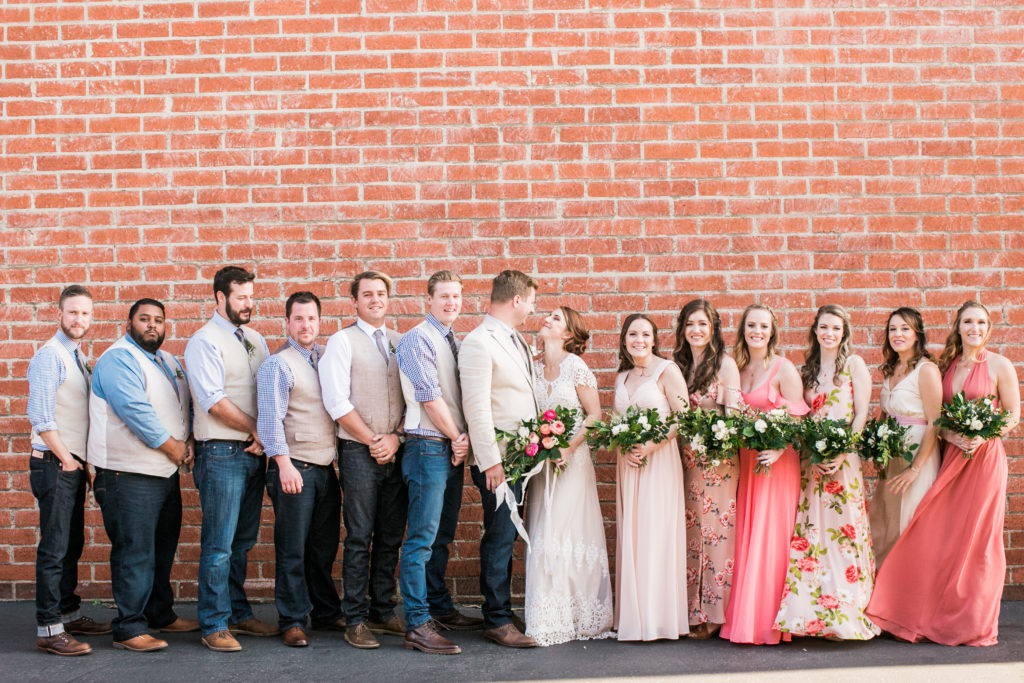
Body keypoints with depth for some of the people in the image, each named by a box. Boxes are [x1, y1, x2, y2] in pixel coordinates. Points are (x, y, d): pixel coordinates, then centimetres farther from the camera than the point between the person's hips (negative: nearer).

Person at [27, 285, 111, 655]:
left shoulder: (78, 357, 16)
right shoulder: (50, 356, -11)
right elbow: (41, 417, -17)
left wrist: (80, 462, 13)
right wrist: (66, 460, -13)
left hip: (74, 465, 9)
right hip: (54, 465, -9)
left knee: (72, 545, 15)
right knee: (54, 548, -7)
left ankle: (68, 614, 25)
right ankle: (48, 629, -4)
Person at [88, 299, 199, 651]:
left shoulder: (169, 362, 17)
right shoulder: (119, 359, -11)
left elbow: (187, 406, 18)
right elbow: (135, 410, -21)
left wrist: (189, 441, -1)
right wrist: (171, 446, -15)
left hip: (167, 472, 9)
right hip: (130, 475, -9)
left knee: (162, 549, 17)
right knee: (134, 553, -7)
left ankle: (161, 614, 30)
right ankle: (129, 629, 0)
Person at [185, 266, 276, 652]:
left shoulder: (255, 340, 15)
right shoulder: (205, 341, -7)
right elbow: (215, 402, -15)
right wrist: (257, 431, -8)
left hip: (254, 453, 7)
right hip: (222, 453, -7)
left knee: (243, 543, 13)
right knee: (219, 544, -4)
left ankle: (238, 615, 22)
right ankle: (215, 625, 3)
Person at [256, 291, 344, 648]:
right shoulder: (278, 364, -6)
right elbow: (270, 418, -13)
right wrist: (284, 464, -20)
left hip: (326, 467, 6)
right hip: (295, 467, -6)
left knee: (325, 547, 14)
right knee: (292, 549, -1)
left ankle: (326, 612, 26)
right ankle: (292, 621, 7)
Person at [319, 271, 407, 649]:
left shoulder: (400, 342, 13)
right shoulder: (342, 341, -1)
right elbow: (337, 401, -8)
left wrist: (395, 437, -4)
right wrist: (373, 440, -9)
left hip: (396, 451, 5)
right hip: (359, 452, -4)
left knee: (391, 537, 9)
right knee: (360, 538, -3)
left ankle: (383, 611, 20)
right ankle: (355, 620, 5)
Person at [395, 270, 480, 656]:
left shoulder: (455, 342, 17)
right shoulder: (418, 339, -9)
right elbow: (430, 397, -15)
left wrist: (463, 442, 4)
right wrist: (458, 438, -8)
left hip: (454, 450, 8)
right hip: (429, 447, -8)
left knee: (442, 537, 15)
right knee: (422, 539, -9)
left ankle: (441, 609, 25)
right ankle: (417, 625, -8)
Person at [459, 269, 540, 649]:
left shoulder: (515, 339, 17)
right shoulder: (479, 343, -12)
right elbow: (476, 407, -17)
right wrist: (491, 461, -19)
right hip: (498, 460, -8)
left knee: (505, 538, 13)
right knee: (500, 538, -2)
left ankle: (500, 612, 21)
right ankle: (497, 621, 6)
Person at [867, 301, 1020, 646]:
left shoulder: (1000, 366, -1)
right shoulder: (947, 365, 10)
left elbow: (1013, 414, 0)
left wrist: (982, 436, -15)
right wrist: (952, 436, -10)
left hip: (985, 457, -4)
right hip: (951, 457, 4)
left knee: (978, 538, 0)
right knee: (941, 536, 0)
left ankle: (975, 623, 12)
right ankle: (939, 617, 11)